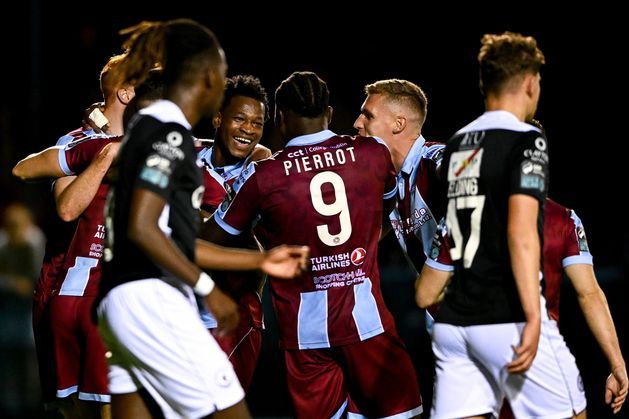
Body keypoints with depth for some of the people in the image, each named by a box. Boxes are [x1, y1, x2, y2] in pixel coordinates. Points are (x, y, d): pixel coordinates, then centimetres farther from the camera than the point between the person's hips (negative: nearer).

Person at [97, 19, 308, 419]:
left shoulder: (147, 128, 20)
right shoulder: (169, 133, -9)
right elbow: (141, 229, -19)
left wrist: (261, 260, 27)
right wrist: (208, 289, -14)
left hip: (119, 306, 10)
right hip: (151, 300, -10)